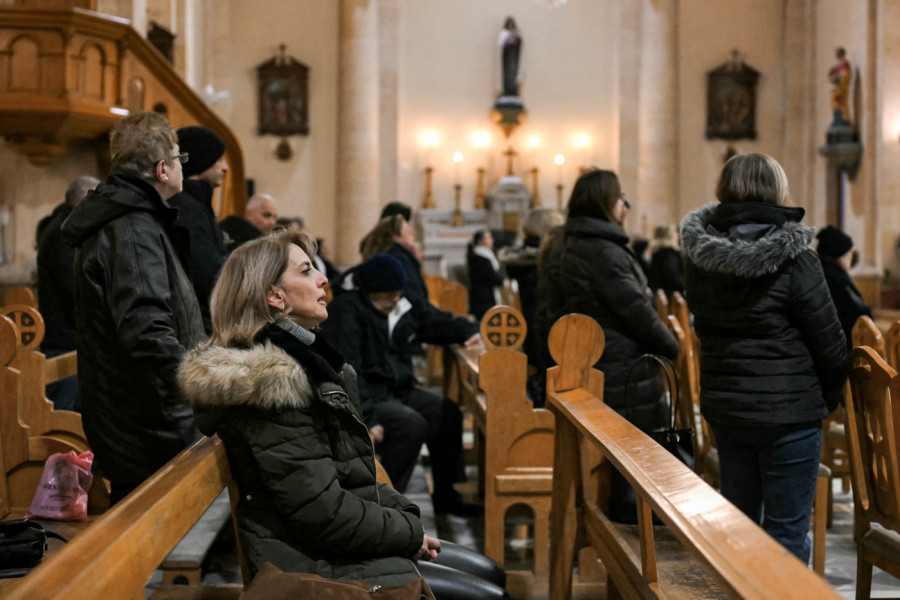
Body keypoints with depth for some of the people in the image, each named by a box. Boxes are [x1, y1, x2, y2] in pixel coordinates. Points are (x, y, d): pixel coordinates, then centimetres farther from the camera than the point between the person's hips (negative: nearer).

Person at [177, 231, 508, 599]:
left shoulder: (303, 358, 11)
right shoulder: (273, 384, -22)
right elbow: (323, 511, -24)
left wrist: (404, 513, 4)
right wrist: (410, 532, -12)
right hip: (323, 566, -10)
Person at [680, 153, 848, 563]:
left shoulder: (700, 258, 0)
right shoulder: (792, 258, -15)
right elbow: (829, 342, -9)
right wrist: (830, 396, 7)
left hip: (723, 407, 6)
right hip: (788, 410, -6)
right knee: (786, 534, 3)